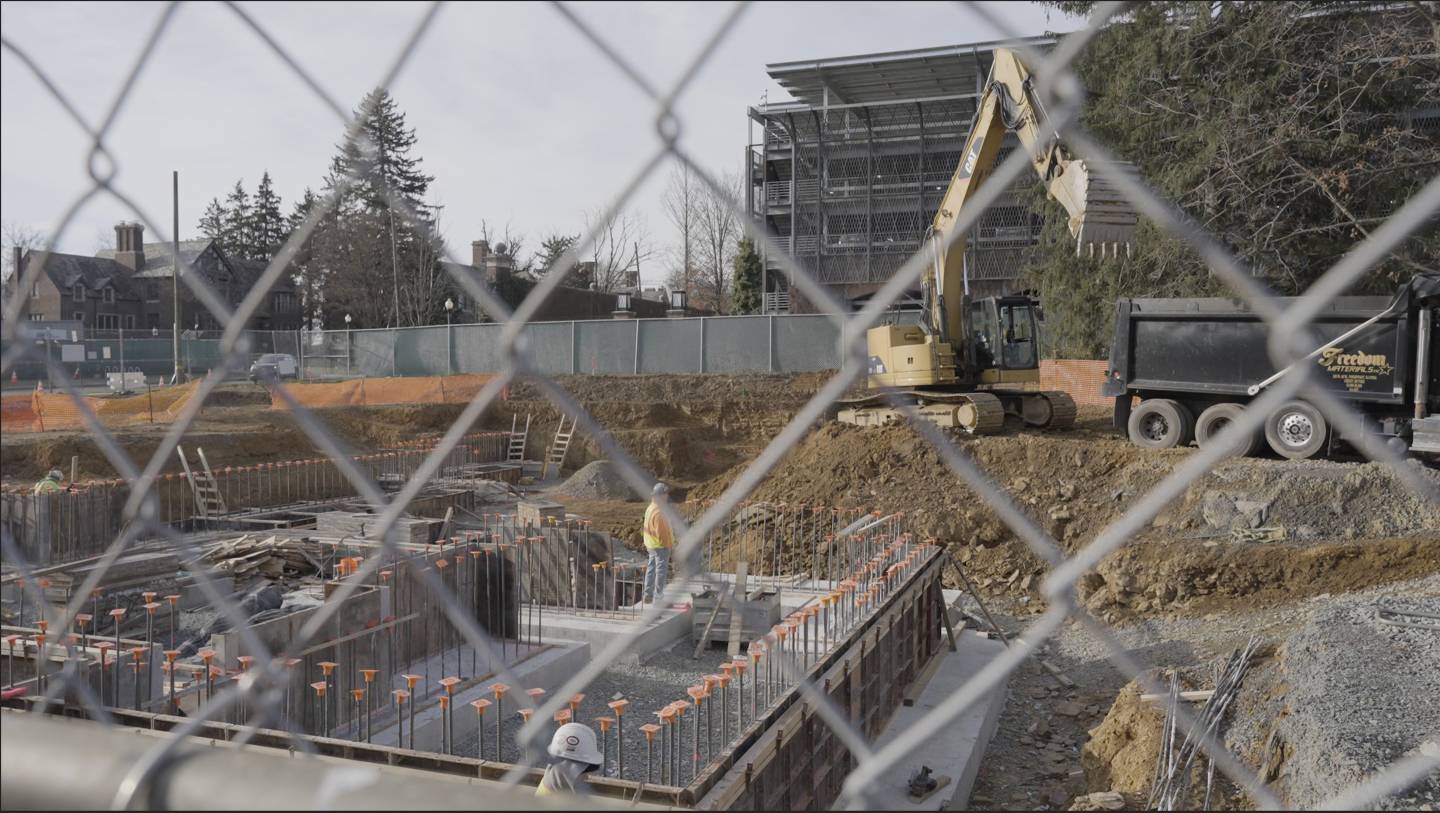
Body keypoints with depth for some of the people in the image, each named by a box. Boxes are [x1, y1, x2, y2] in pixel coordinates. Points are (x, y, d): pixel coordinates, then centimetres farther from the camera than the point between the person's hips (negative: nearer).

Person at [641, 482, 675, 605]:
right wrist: (670, 545, -13)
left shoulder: (650, 509, 7)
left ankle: (647, 595, 23)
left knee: (651, 569, 16)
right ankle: (658, 597, 2)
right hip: (660, 546, -10)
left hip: (651, 545, 10)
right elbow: (661, 532, -22)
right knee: (661, 571, -2)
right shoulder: (658, 512, -23)